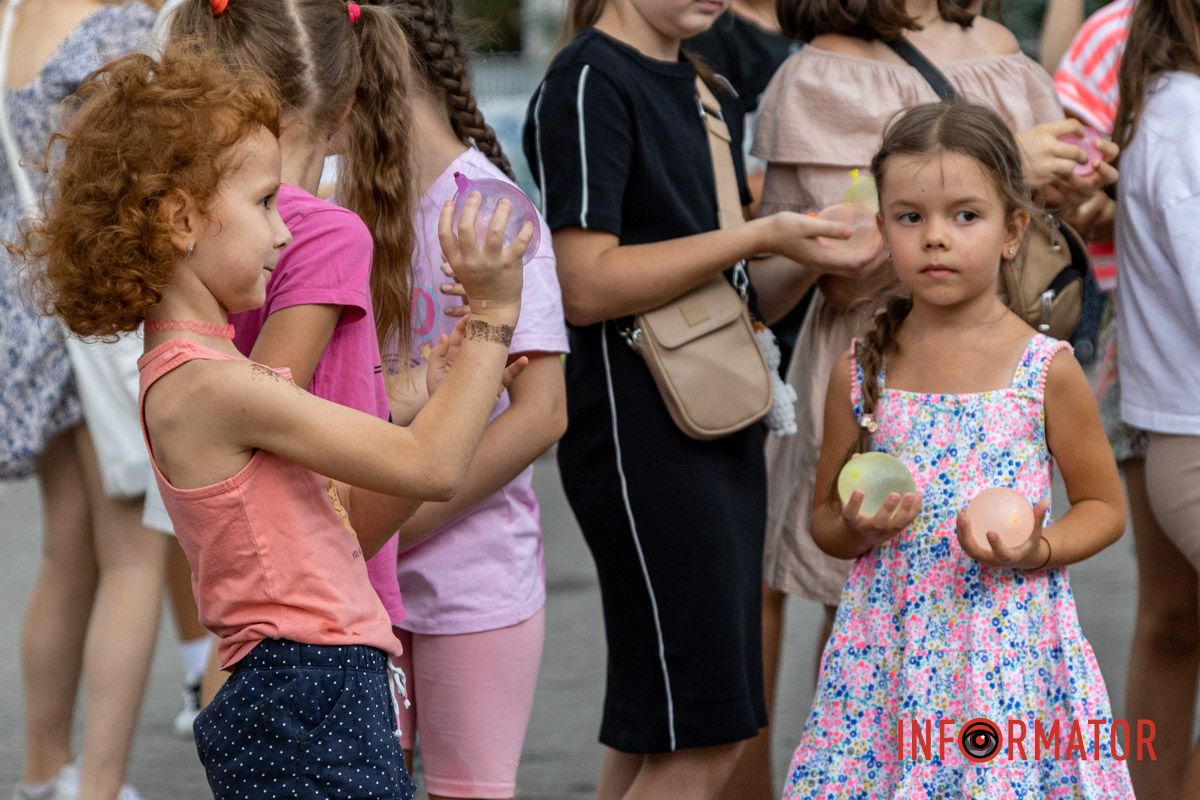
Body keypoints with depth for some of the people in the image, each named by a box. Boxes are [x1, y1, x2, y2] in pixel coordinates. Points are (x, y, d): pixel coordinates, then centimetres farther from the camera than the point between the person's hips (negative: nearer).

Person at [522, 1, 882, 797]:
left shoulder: (706, 93, 17)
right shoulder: (588, 81, -10)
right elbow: (587, 283, -20)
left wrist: (810, 255, 1)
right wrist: (759, 236, -18)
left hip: (725, 426, 9)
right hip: (643, 427, -9)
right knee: (703, 736, -10)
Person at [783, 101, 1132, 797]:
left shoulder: (1047, 371, -2)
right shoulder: (860, 374, 5)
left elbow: (1104, 507, 6)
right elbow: (825, 517, 14)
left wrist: (1036, 551, -12)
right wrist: (857, 529, -8)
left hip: (1012, 654, -2)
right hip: (890, 654, 2)